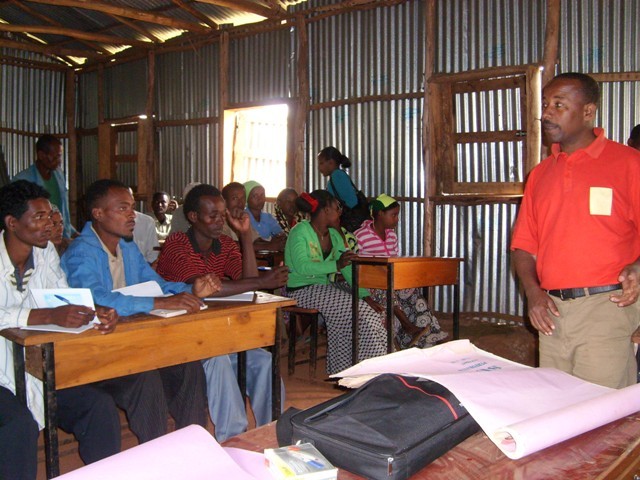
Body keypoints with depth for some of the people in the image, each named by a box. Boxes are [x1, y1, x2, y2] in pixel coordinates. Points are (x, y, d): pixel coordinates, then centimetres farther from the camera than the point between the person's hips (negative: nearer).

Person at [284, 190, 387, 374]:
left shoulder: (334, 236, 13)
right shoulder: (300, 231, -11)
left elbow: (348, 269, 6)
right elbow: (301, 267, -26)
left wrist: (365, 295, -7)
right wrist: (336, 265, -34)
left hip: (324, 288, 8)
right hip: (301, 291, -8)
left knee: (369, 310, -11)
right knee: (357, 310, -22)